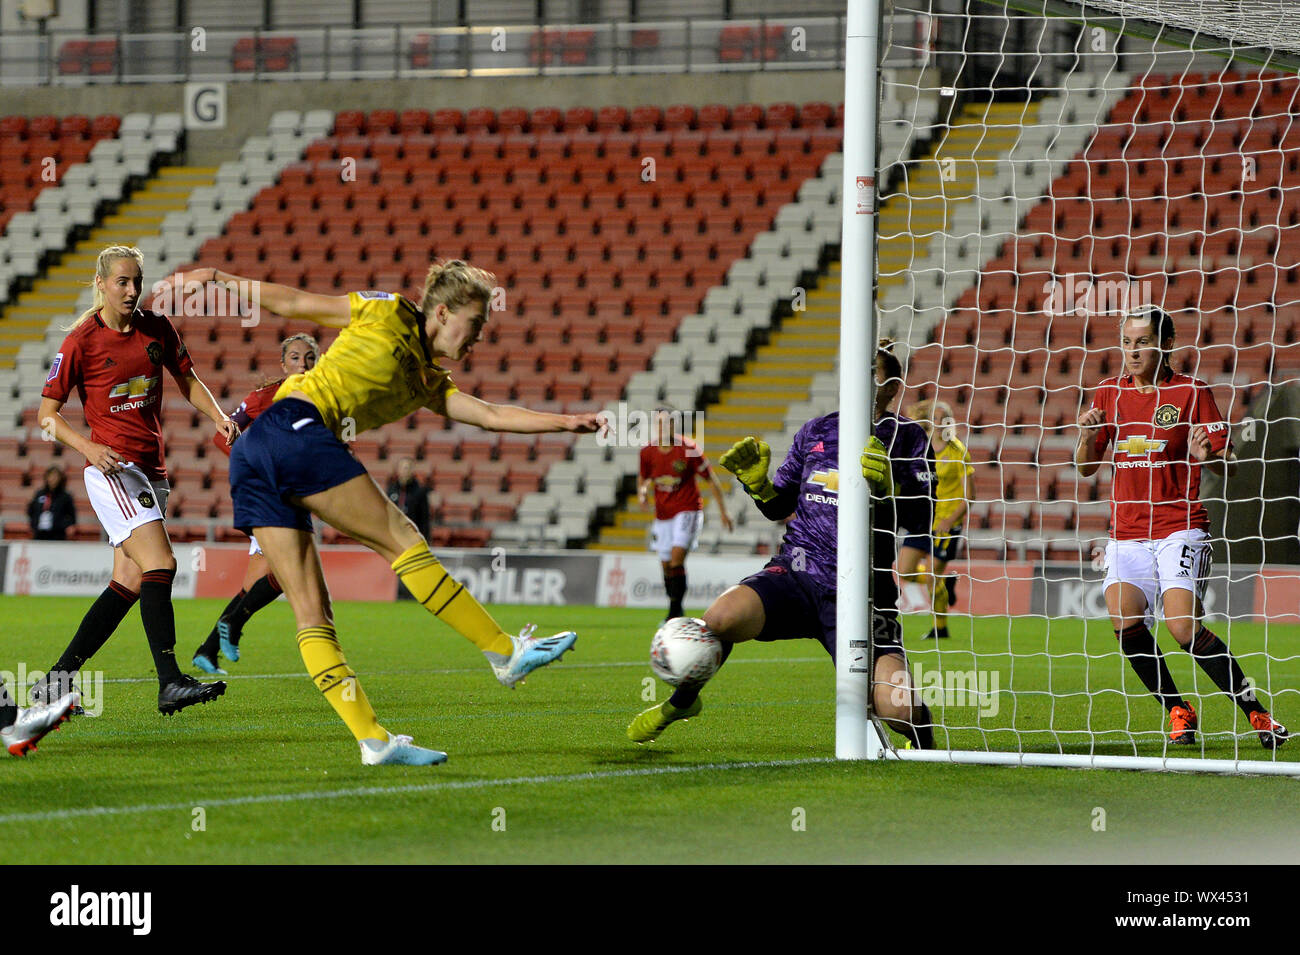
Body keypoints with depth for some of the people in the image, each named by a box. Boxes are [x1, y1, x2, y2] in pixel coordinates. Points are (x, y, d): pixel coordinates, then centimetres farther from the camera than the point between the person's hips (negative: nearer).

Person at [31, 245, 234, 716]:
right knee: (160, 564, -21)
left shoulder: (157, 328, 8)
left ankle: (56, 682, 11)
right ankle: (171, 683, -27)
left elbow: (187, 381, 21)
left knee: (129, 584, 4)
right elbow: (47, 413, -2)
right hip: (113, 468, -7)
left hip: (151, 471, 7)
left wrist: (218, 417, 3)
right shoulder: (81, 341, -6)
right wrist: (88, 447, -18)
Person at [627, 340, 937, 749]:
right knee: (722, 616, -28)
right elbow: (778, 507, 21)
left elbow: (923, 517, -9)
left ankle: (922, 739, 19)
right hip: (795, 575, 3)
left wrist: (888, 485, -27)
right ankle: (681, 702, 2)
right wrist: (757, 482, 0)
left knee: (898, 709, -21)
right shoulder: (816, 431, 14)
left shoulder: (906, 438, 3)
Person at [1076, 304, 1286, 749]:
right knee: (1125, 622, -16)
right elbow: (1086, 467, 14)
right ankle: (1178, 712, 2)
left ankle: (1255, 711, -6)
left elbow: (1228, 464, -2)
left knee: (1185, 628, -19)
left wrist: (1208, 456, -25)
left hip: (1180, 527, -4)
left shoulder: (1192, 391, -1)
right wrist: (1087, 437, -7)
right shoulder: (1110, 392, 11)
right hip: (1126, 531, 4)